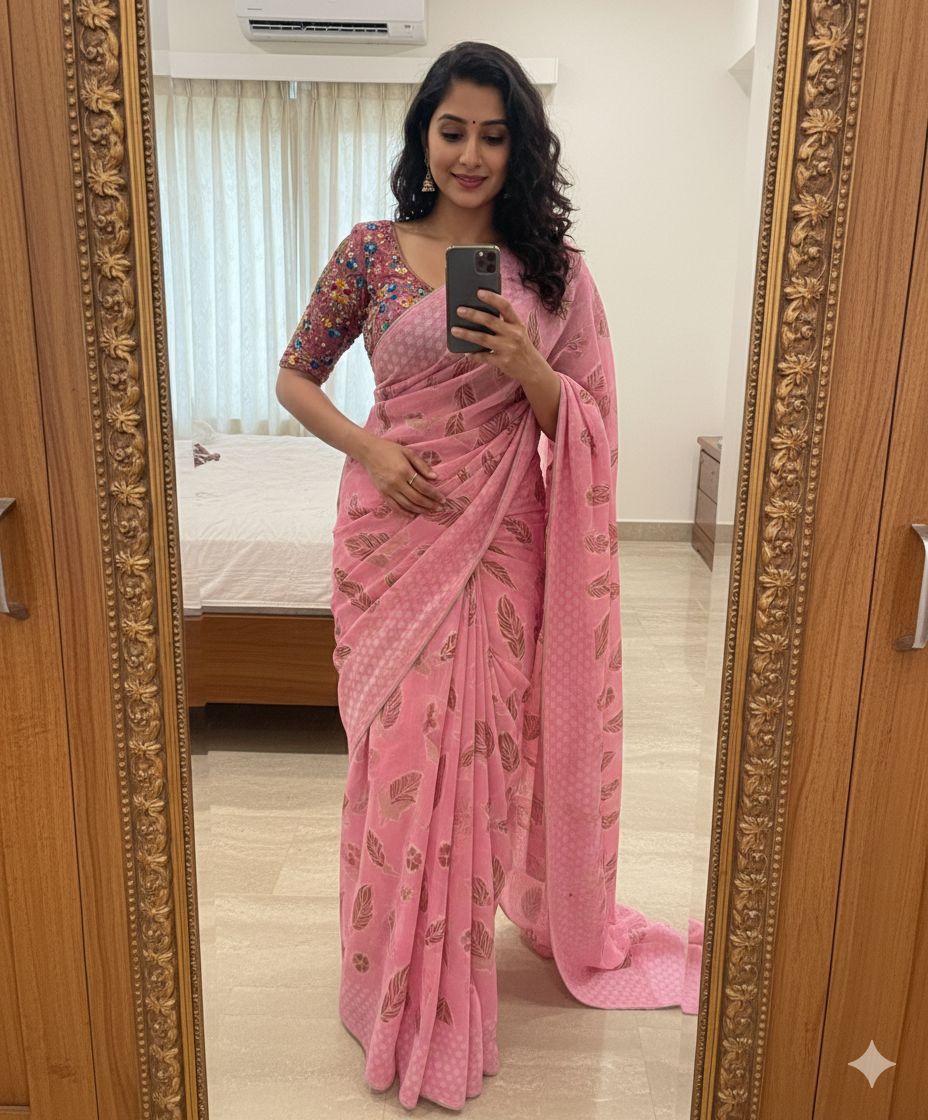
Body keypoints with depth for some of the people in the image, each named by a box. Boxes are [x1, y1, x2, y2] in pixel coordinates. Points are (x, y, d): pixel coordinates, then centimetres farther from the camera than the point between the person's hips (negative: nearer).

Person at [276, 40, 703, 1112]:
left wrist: (525, 366, -18)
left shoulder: (552, 268, 3)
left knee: (482, 749, 9)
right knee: (397, 751, 6)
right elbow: (294, 377, 8)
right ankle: (402, 984, 30)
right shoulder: (373, 249, 2)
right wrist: (368, 448, -9)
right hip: (394, 531, 0)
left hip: (501, 540, 1)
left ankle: (457, 977, 35)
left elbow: (584, 429, 2)